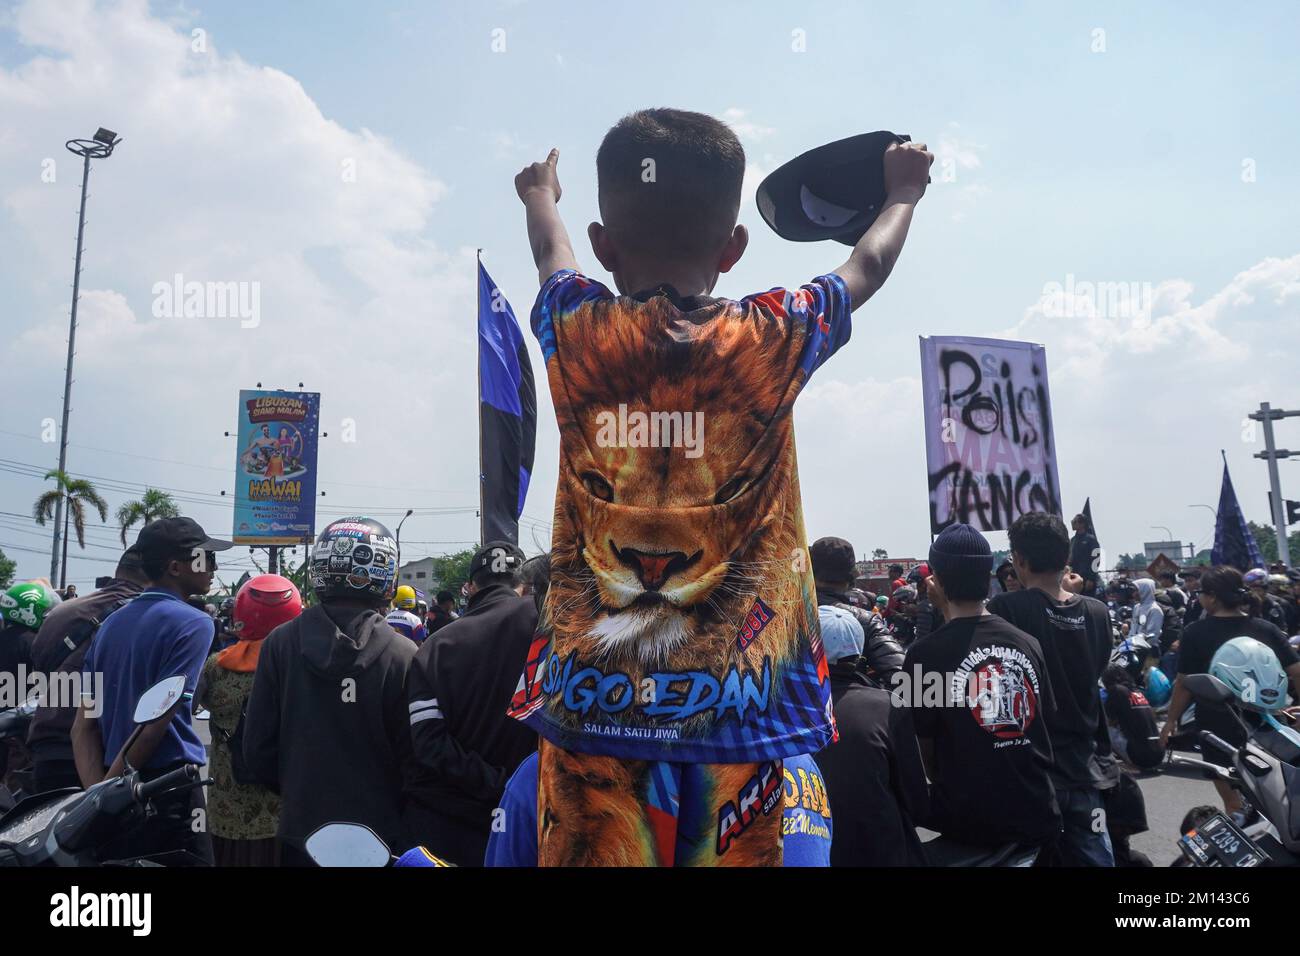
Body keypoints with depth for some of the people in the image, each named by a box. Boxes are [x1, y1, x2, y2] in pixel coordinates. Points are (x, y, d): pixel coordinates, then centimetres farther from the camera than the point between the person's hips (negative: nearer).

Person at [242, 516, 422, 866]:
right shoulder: (404, 656, -17)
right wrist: (397, 808, 7)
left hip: (302, 828, 2)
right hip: (381, 835, -2)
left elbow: (258, 748, -3)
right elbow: (415, 758, -13)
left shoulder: (279, 643, -9)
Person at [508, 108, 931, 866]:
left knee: (596, 853, 11)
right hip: (737, 710, 0)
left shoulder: (576, 334, -3)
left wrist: (541, 197, 44)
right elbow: (868, 268, 16)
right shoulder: (774, 337, -5)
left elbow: (552, 256, 21)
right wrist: (903, 194, 37)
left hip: (592, 699, 1)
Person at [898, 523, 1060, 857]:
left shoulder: (925, 653, -13)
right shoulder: (1028, 644, 0)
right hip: (1039, 816, 5)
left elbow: (925, 749, -4)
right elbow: (1045, 723, 12)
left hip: (972, 822, -5)